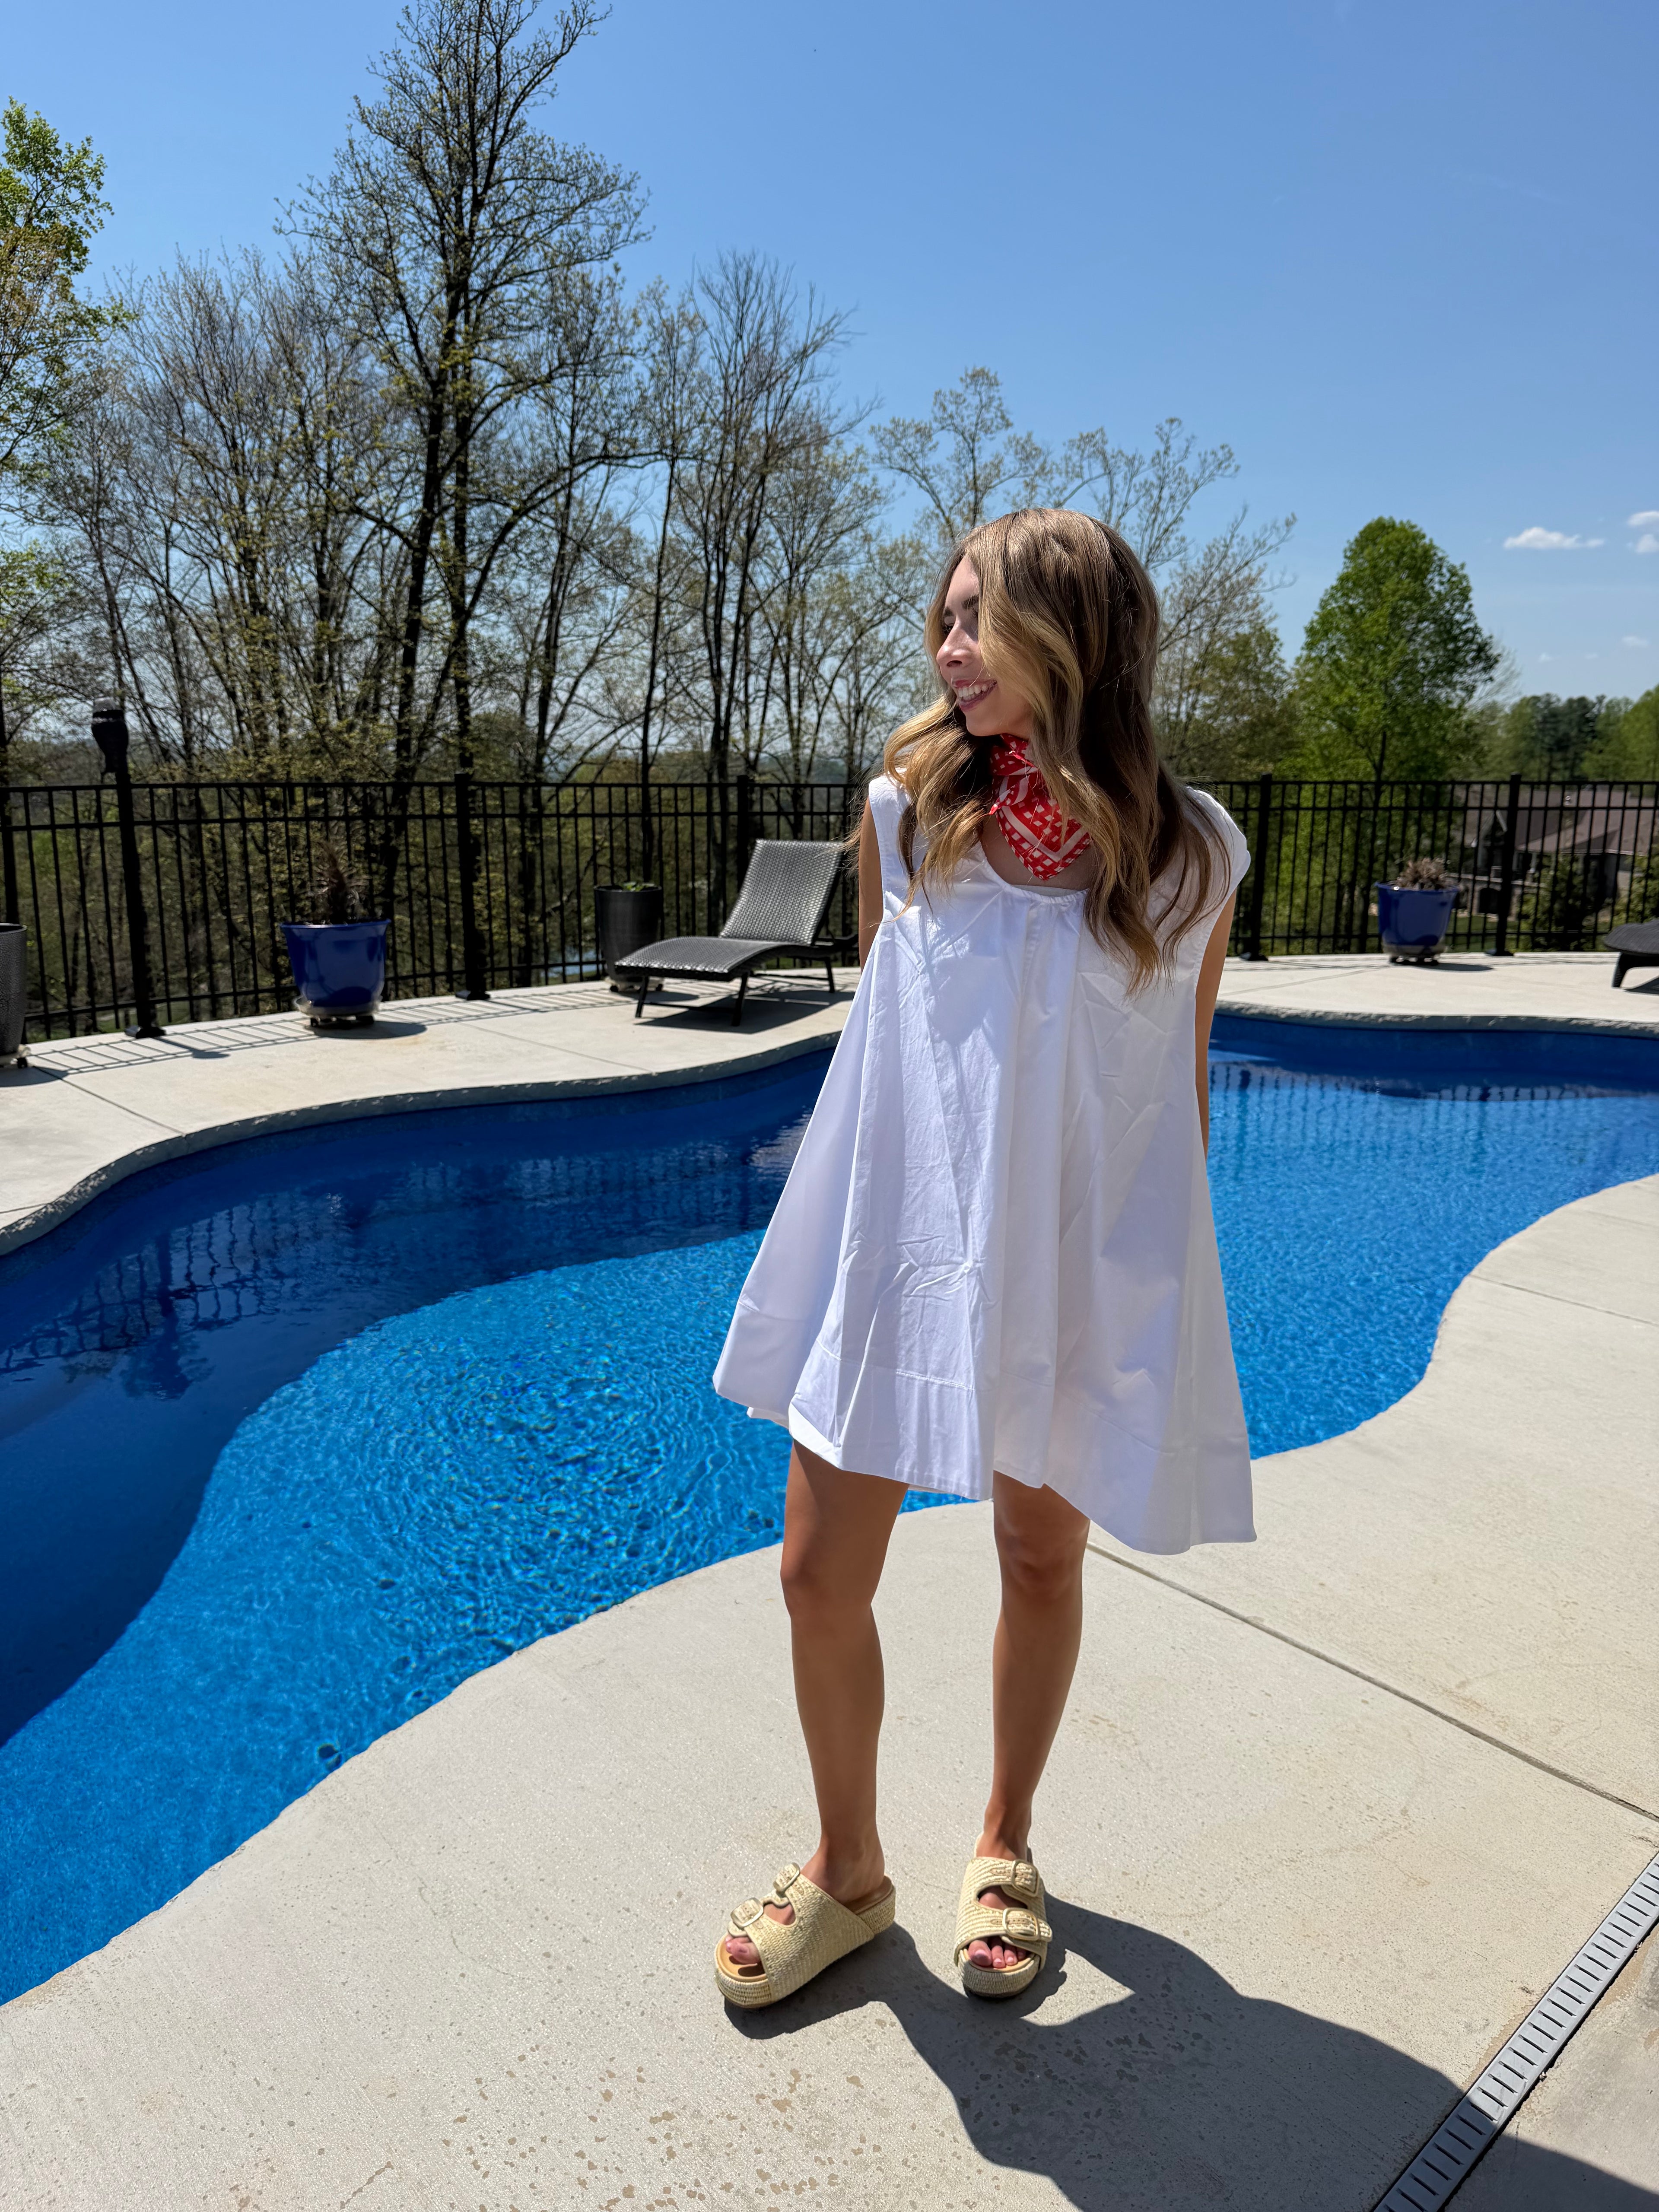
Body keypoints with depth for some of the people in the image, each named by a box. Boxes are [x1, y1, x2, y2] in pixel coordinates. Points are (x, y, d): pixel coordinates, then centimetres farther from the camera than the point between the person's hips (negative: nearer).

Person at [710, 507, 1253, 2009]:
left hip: (1078, 1261, 0)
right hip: (891, 1239, 1)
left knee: (1044, 1557, 17)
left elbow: (1183, 1081, 3)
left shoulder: (1189, 853, -6)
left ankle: (1006, 1844, 44)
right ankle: (848, 1872, 34)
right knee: (821, 1576, 6)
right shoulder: (907, 809, -2)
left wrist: (1171, 1285, 7)